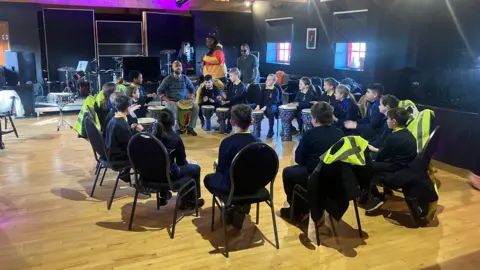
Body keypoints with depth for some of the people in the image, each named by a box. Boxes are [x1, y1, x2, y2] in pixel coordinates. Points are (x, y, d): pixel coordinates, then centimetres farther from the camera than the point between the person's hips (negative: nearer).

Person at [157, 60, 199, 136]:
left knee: (196, 107, -21)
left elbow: (192, 89, 18)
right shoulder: (168, 79, -5)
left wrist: (191, 98, 1)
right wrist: (167, 100, -15)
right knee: (175, 109, -37)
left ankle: (190, 128, -9)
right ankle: (176, 129, -19)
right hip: (172, 101, -3)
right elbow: (159, 91, -4)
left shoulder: (185, 78, 6)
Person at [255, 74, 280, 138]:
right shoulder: (264, 89, 9)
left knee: (270, 110, -38)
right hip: (264, 105, 7)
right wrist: (258, 105, -12)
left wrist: (265, 107, -28)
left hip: (273, 105, -7)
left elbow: (273, 101, -18)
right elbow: (261, 98, 5)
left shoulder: (275, 90, -9)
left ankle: (270, 131, -26)